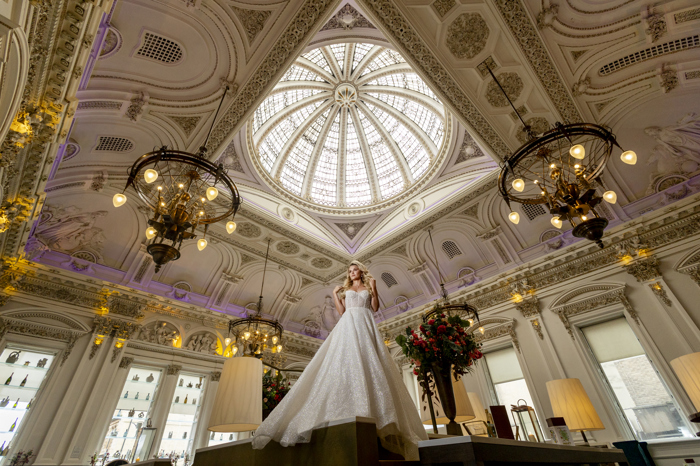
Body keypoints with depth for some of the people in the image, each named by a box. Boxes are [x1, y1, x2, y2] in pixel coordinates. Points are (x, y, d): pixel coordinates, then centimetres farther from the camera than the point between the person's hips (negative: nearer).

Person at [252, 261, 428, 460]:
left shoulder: (369, 287, 23)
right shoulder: (346, 290, 25)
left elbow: (375, 307, 9)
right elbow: (341, 312, 13)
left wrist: (374, 290, 2)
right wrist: (335, 294, 16)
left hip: (365, 326, 0)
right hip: (348, 325, 1)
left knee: (369, 362, -18)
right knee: (346, 360, -20)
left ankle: (370, 411, -25)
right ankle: (350, 411, -28)